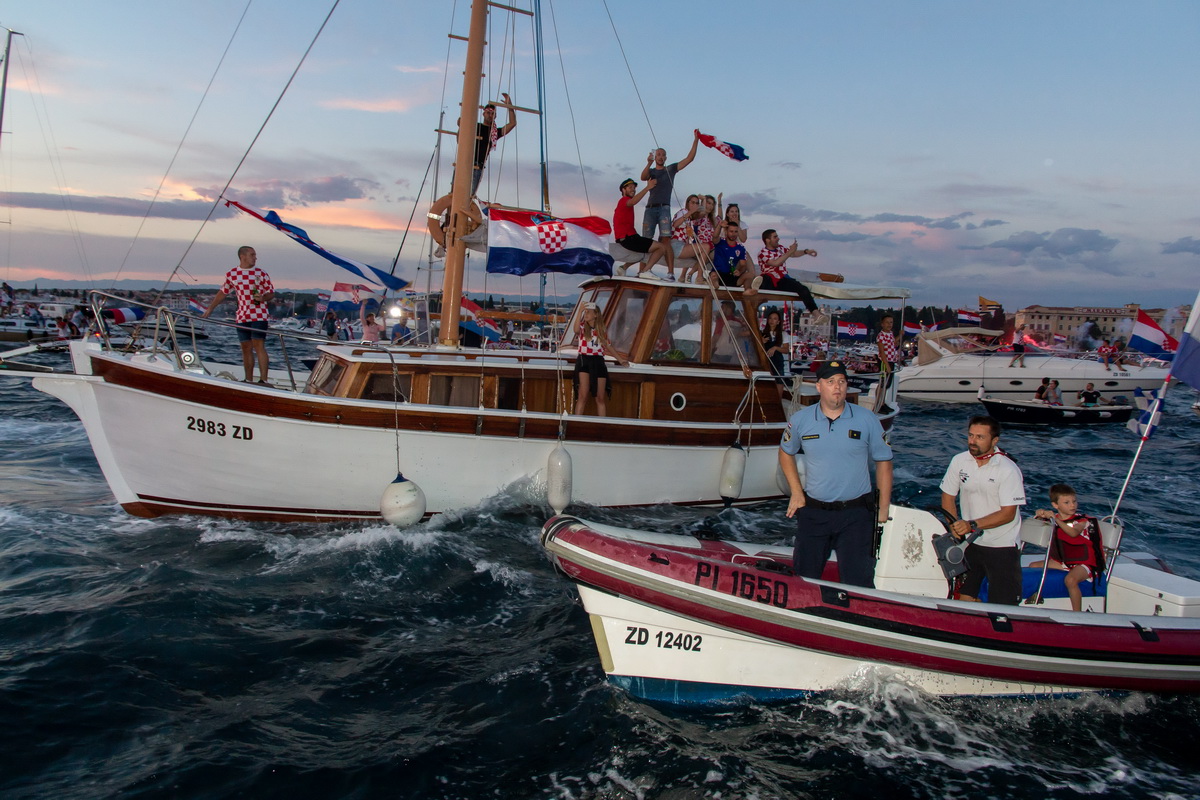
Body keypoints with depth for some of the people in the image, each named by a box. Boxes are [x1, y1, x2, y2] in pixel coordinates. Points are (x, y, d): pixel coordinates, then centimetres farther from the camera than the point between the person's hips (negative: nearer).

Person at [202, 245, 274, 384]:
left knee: (259, 346, -12)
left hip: (259, 316, -3)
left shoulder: (261, 274, 3)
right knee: (246, 348, 6)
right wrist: (209, 309, 17)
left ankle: (263, 380, -15)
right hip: (242, 317, 3)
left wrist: (263, 298, -15)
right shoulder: (231, 274, 9)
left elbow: (271, 292, 6)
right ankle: (249, 381, 14)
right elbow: (222, 293, 18)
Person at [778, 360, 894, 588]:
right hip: (813, 511, 2)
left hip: (855, 514, -2)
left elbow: (883, 462, 3)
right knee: (804, 579, 10)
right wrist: (796, 492, 6)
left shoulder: (867, 420, -3)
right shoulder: (800, 420, 0)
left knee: (858, 583, -2)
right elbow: (785, 452, 16)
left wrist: (884, 509, 0)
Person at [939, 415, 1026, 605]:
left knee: (1002, 607, -5)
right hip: (969, 542, 4)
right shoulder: (959, 461, -1)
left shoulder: (1008, 470, -14)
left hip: (1002, 546, -4)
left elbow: (1008, 514, -15)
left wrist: (972, 524, -23)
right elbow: (948, 497, 7)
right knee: (964, 598, 4)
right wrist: (955, 527, -8)